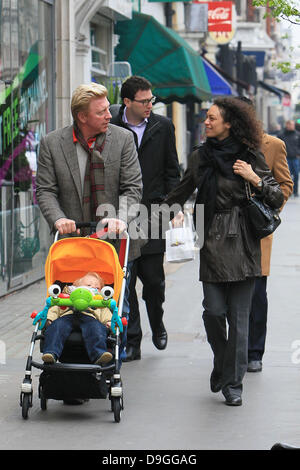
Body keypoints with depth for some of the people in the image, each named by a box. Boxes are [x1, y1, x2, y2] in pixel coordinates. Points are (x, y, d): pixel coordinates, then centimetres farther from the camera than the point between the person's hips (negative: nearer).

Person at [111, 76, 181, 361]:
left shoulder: (163, 127, 5)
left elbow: (172, 171, 9)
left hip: (153, 213, 1)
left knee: (154, 279, 3)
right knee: (125, 281, -1)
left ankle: (157, 325, 31)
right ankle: (131, 343, 7)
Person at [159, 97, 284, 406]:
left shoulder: (249, 157, 0)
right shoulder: (200, 157, 11)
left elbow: (277, 198, 2)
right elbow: (180, 193, 26)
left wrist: (254, 180, -12)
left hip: (241, 242, -3)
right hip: (212, 241, 3)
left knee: (238, 315, -3)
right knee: (214, 311, -5)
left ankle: (232, 383, 3)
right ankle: (223, 364, 21)